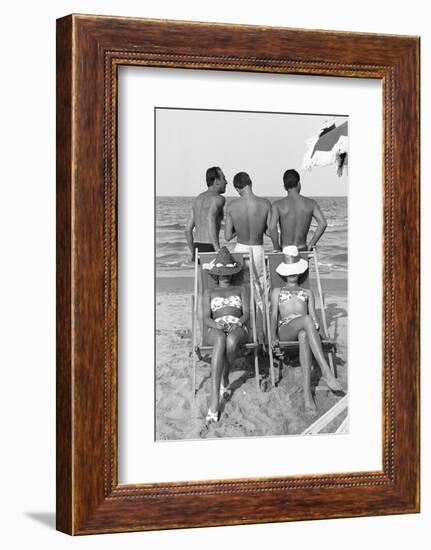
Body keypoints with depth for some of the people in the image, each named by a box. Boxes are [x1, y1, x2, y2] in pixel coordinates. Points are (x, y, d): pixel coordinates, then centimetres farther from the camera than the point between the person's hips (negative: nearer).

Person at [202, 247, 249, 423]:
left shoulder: (240, 290, 27)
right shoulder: (209, 292, 25)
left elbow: (246, 313, 12)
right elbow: (206, 318, 11)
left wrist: (239, 322, -12)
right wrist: (215, 324, -14)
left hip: (238, 328, 0)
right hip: (216, 329, 0)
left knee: (231, 341, -42)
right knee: (220, 340, -42)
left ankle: (225, 380, -14)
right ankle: (215, 399, -50)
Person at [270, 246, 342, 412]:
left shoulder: (307, 292, 32)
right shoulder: (277, 292, 30)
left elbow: (313, 316, 19)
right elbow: (274, 315, 15)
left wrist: (316, 329, -4)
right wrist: (274, 336, -4)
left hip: (303, 328, 1)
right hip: (285, 329, -1)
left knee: (304, 335, -43)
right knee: (306, 320, -40)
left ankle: (307, 391, -57)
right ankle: (326, 371, -53)